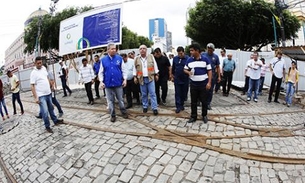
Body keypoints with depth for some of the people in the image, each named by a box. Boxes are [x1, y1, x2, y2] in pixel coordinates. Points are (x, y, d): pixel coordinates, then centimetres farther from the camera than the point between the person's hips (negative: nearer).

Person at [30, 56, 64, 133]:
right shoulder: (33, 73, -14)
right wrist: (36, 97, -20)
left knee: (51, 108, 21)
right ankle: (47, 127, 8)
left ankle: (55, 121, 36)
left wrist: (51, 85, 23)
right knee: (45, 112, -6)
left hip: (48, 93, 7)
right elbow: (32, 86, -16)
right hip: (41, 96, -7)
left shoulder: (44, 68, 5)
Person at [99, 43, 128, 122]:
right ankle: (113, 115, 22)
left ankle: (124, 112, 28)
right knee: (110, 101, 9)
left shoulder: (119, 58, 0)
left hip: (118, 83, -1)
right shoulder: (103, 60, 2)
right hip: (108, 84, 1)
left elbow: (123, 70, 3)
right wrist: (101, 81, -5)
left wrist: (125, 79, -5)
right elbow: (101, 72, 5)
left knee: (120, 99, 10)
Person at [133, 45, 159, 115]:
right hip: (142, 79, 1)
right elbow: (135, 68, 9)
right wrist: (135, 77, 4)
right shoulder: (137, 58, 4)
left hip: (150, 78, -1)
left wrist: (156, 75, 4)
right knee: (144, 94, 10)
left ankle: (154, 108, 3)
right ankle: (145, 107, 24)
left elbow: (155, 66, 6)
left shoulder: (151, 56, 2)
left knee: (152, 93, -2)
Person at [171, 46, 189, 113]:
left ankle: (182, 104, 27)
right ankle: (178, 106, 7)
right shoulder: (175, 58, 2)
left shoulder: (187, 58, -8)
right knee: (177, 93, 2)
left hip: (185, 79, -1)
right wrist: (172, 76, 14)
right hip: (177, 79, 2)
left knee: (184, 93, 10)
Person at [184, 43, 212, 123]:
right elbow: (185, 69, 10)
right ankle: (193, 116, 21)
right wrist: (188, 72, -14)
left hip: (204, 84, -2)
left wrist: (209, 82, -10)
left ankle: (204, 115, 26)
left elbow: (209, 71, -2)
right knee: (193, 102, 8)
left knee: (204, 101, 8)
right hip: (193, 85, 2)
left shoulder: (205, 59, -4)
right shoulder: (189, 60, 2)